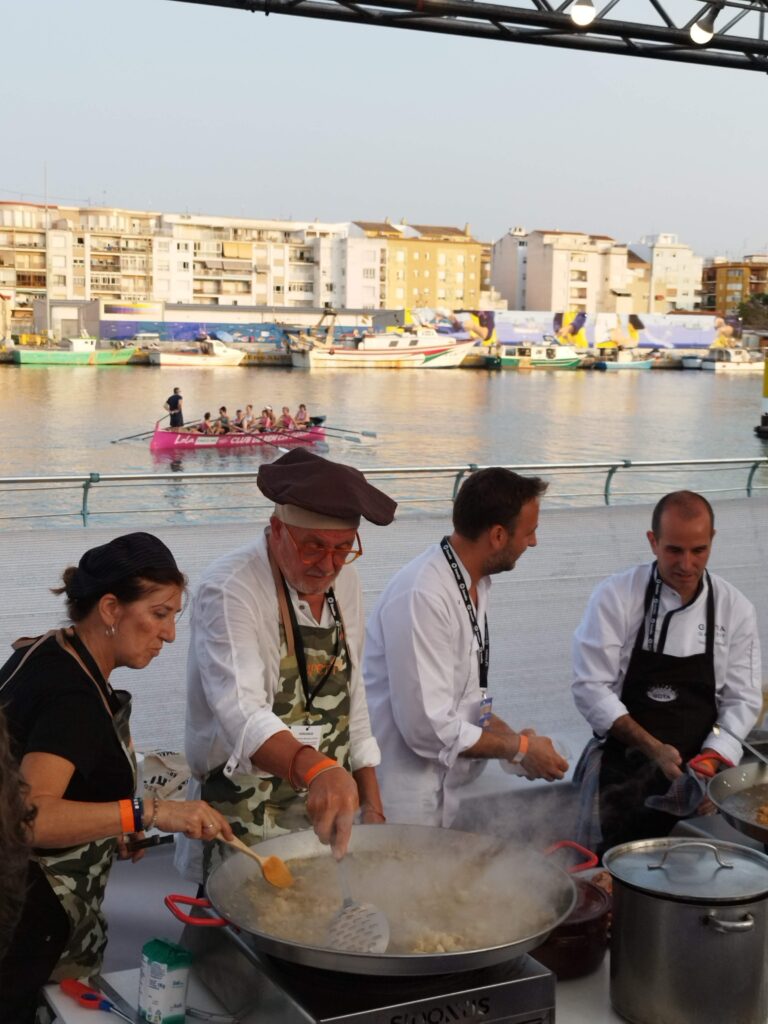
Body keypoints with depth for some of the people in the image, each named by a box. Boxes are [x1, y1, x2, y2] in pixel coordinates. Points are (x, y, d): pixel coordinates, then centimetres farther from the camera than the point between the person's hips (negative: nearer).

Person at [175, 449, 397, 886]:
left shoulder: (344, 582, 4)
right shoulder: (228, 591, -20)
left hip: (326, 816, 7)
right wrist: (316, 769, -51)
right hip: (247, 831, -6)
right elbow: (240, 713, -34)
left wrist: (372, 805, 10)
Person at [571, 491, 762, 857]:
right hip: (622, 770, -2)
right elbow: (591, 687, -11)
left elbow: (742, 699, 2)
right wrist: (653, 748, -19)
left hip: (695, 772, 2)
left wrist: (712, 759, -15)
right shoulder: (616, 597, -9)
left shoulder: (734, 609, 0)